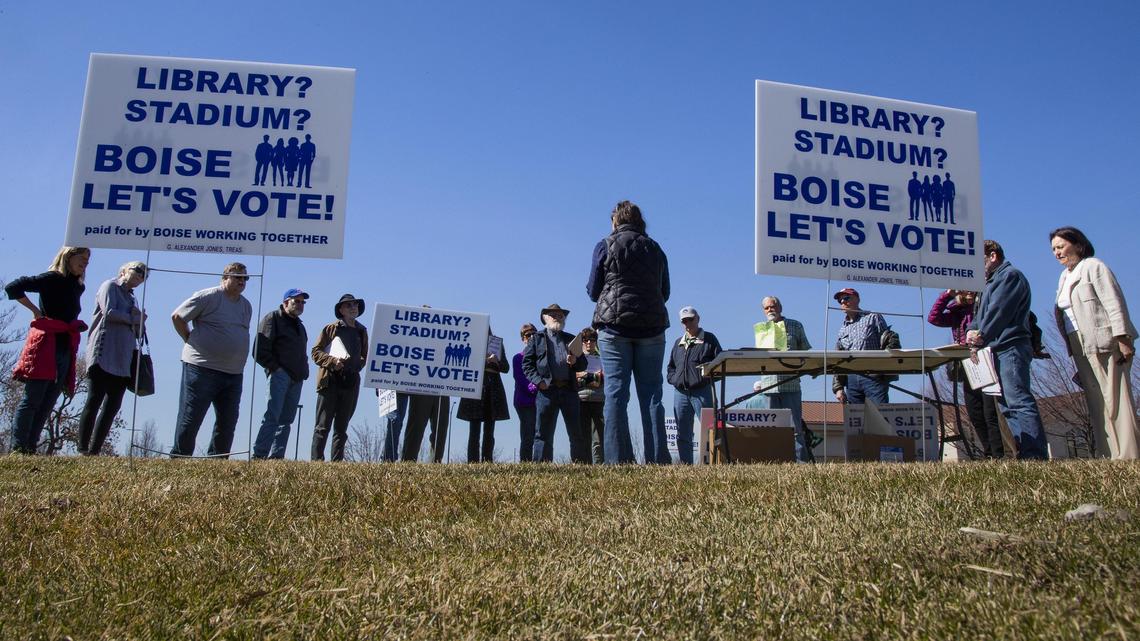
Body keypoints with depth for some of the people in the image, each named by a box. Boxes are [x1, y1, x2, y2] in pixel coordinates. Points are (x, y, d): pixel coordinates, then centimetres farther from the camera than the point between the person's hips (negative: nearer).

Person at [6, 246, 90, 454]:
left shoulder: (77, 287, 17)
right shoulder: (51, 279, -4)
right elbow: (13, 288, -11)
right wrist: (35, 310, -6)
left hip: (65, 349, 7)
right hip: (45, 345, -7)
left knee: (47, 404, 5)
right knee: (31, 400, -7)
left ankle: (30, 448, 9)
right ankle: (17, 448, -4)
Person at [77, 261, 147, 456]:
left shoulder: (131, 296, 25)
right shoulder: (110, 286, 4)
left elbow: (138, 329, 22)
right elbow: (109, 312, -13)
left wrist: (139, 319, 1)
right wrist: (132, 318, 1)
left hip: (123, 359, 7)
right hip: (104, 354, -7)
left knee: (113, 405, 2)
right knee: (95, 400, -9)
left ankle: (95, 450, 4)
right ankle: (83, 449, -6)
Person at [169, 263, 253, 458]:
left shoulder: (247, 306, 14)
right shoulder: (208, 297, -7)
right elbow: (177, 317, -2)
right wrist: (190, 341, 2)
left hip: (234, 374, 7)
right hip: (202, 368, -7)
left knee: (228, 423, 8)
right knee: (190, 419, -2)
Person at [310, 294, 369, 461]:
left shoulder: (361, 331, 15)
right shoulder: (331, 328, 4)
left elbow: (364, 357, 19)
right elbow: (315, 351, 0)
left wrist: (356, 364, 0)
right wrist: (333, 361, -14)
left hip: (351, 382, 4)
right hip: (330, 380, -4)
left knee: (341, 427, 7)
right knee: (323, 426, -4)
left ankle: (337, 462, 9)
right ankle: (316, 460, -4)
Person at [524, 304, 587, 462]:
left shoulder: (571, 339, 22)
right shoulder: (537, 339, 13)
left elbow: (583, 365, 20)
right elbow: (527, 363, 5)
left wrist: (575, 362, -3)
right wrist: (538, 381, -10)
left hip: (569, 389, 3)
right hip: (546, 390, -3)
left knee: (577, 432, 1)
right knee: (544, 433, -1)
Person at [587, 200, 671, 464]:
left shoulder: (605, 246, 3)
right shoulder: (655, 249, 13)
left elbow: (593, 291, 4)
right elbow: (665, 292, 17)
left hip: (614, 325, -2)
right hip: (652, 327, 3)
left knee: (615, 394, -3)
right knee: (651, 395, 3)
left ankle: (618, 459, -7)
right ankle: (657, 458, -2)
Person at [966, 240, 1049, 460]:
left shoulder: (1010, 275, -1)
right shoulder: (992, 282, 29)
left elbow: (998, 311, -11)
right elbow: (981, 314, 22)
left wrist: (981, 335, -3)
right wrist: (973, 331, 2)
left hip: (1010, 348, -10)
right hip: (999, 352, 10)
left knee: (1019, 402, -18)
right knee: (1007, 406, 6)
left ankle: (1035, 456, -23)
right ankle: (1025, 454, 4)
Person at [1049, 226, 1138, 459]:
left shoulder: (1093, 267, -2)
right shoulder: (1065, 276, 21)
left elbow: (1114, 303, -11)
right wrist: (1073, 350, 15)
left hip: (1104, 342, -8)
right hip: (1081, 347, 8)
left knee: (1115, 399, -10)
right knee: (1096, 404, 4)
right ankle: (1106, 457, 4)